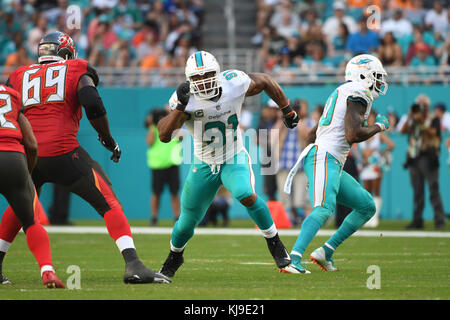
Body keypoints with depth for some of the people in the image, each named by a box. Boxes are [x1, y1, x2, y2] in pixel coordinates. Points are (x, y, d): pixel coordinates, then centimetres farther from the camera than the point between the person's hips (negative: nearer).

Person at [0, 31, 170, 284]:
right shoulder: (76, 71, 10)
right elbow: (93, 105, -6)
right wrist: (109, 140, 6)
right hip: (63, 152, -4)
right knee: (108, 204, 2)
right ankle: (133, 265, -13)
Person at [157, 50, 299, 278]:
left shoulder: (234, 83, -20)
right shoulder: (185, 99, -22)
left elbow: (265, 81, 2)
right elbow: (164, 136, -31)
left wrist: (287, 111, 10)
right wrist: (180, 107, -42)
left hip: (234, 159, -1)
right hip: (204, 164, 1)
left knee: (246, 195, -31)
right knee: (188, 221, 10)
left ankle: (274, 243, -11)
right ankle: (175, 257, 42)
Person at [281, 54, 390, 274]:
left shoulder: (340, 94, 25)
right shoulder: (359, 93, -5)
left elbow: (312, 136, 28)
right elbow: (353, 135, -18)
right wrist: (379, 127, -2)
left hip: (333, 165, 10)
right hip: (324, 158, -10)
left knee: (367, 206, 13)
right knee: (324, 209, -27)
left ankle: (326, 252, 6)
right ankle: (293, 260, -41)